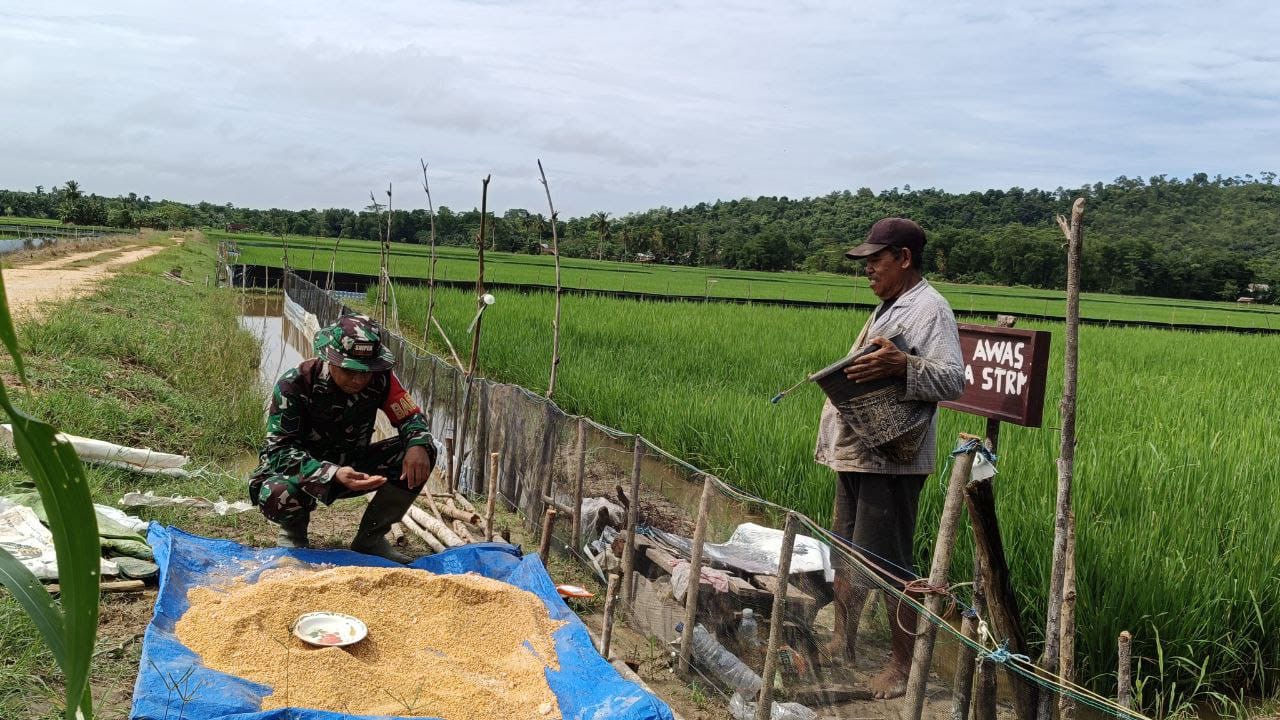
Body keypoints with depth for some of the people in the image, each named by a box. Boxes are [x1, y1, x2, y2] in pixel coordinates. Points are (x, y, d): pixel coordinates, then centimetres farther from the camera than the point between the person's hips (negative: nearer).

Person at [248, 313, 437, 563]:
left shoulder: (380, 379, -15)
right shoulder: (294, 384, -25)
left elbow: (412, 417, -5)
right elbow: (280, 449, -27)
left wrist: (418, 445, -32)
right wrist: (332, 474, -45)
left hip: (352, 466, 4)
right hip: (306, 472, -4)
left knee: (423, 452, -18)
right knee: (275, 494, -40)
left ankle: (370, 538, -3)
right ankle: (294, 531, 2)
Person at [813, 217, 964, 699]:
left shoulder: (929, 310, -12)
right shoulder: (888, 307, 18)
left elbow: (953, 380, -24)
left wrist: (900, 365, -37)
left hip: (891, 456, -10)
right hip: (858, 450, 10)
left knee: (887, 564, -4)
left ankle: (904, 666, 8)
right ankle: (842, 643, 32)